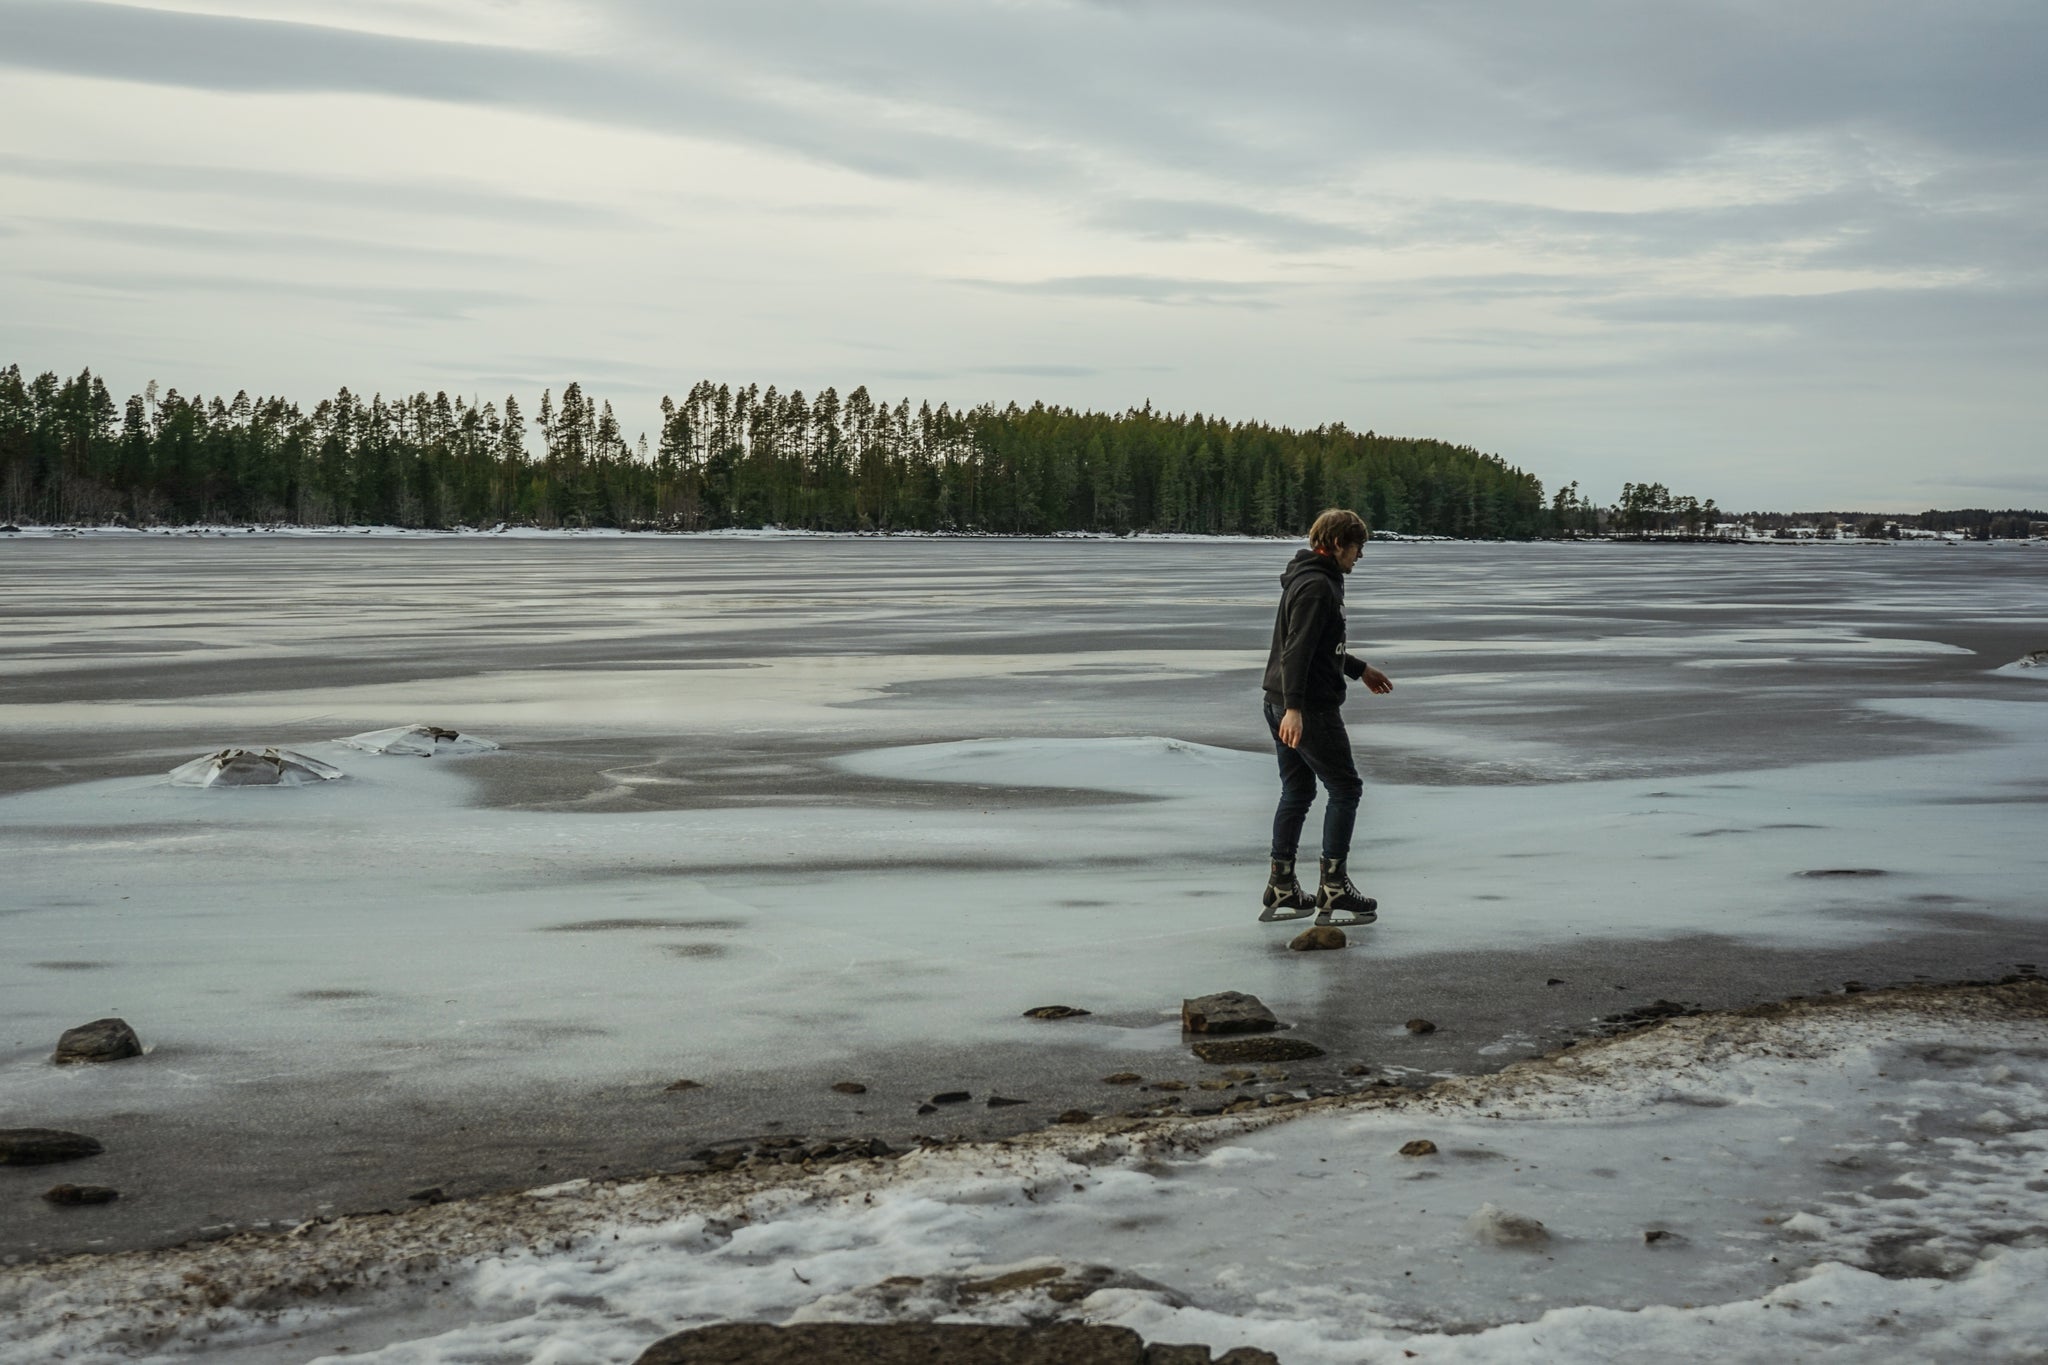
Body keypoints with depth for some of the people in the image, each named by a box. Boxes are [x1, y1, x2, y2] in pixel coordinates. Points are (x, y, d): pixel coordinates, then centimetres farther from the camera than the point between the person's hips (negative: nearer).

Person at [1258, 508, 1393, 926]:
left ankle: (1280, 892, 16)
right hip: (1310, 708, -10)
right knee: (1345, 789, -2)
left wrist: (1360, 669, 40)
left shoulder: (1309, 579, 17)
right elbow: (1297, 649, -25)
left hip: (1281, 704, 10)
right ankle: (1333, 892, -1)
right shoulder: (1317, 586, -16)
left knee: (1297, 793, 14)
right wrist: (1294, 708, -31)